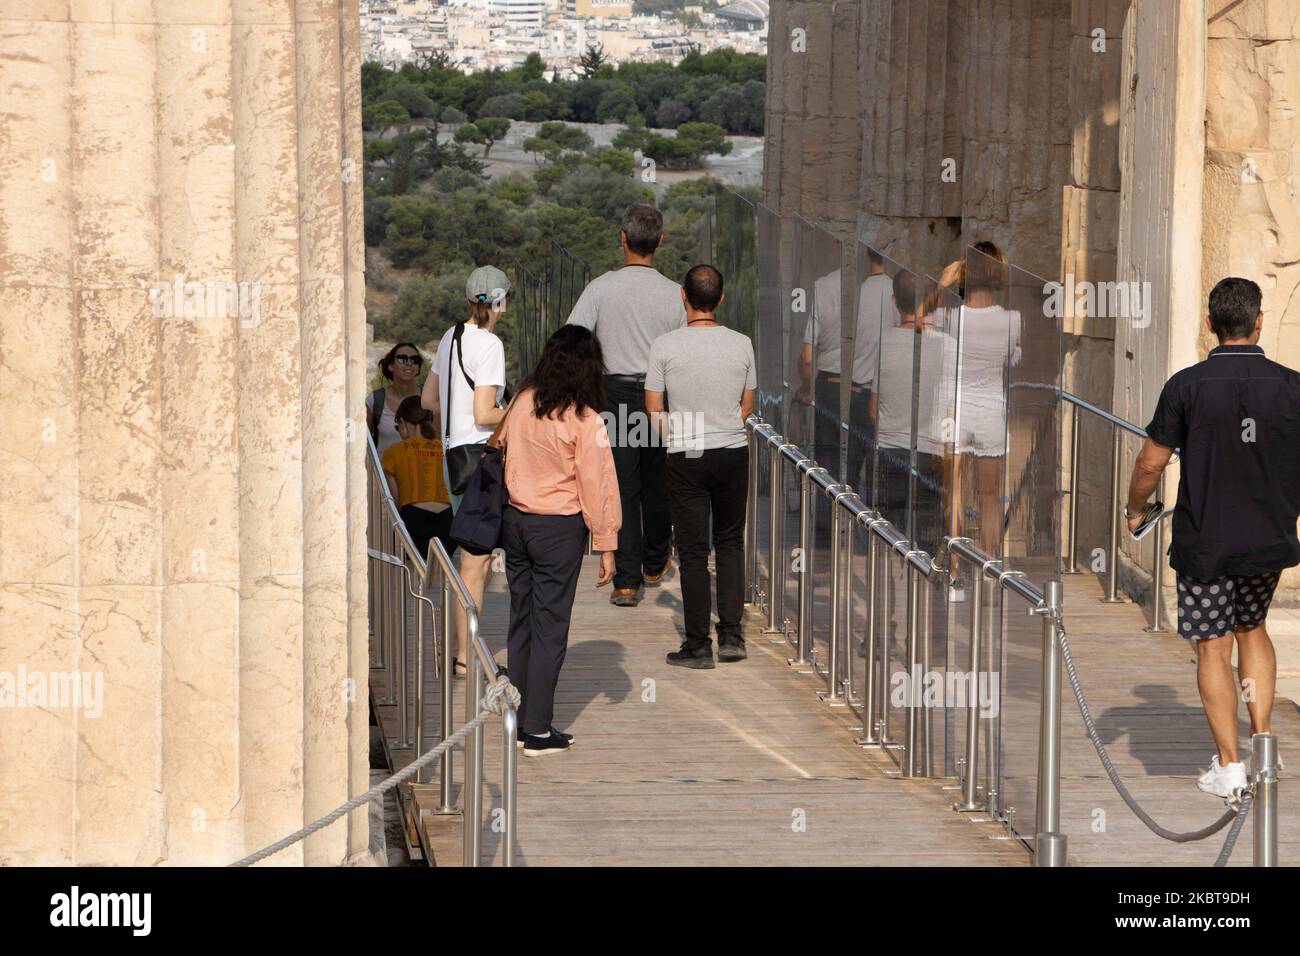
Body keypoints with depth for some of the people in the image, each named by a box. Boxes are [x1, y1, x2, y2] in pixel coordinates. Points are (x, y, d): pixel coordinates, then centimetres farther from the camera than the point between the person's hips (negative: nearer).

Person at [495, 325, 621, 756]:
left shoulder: (523, 402, -1)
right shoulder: (585, 421, -16)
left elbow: (501, 444, 17)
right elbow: (597, 486, -14)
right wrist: (606, 546, -7)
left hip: (515, 521, 5)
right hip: (559, 529, -5)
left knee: (521, 620, 14)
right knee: (549, 627, 0)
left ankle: (521, 720, 20)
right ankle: (538, 731, 1)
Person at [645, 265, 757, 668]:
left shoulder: (665, 346, -11)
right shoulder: (741, 344, -4)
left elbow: (654, 409, -5)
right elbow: (748, 405, 7)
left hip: (685, 457, -2)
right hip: (733, 452, 2)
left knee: (693, 551, 4)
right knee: (730, 543, 16)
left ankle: (698, 645, 6)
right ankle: (731, 634, 10)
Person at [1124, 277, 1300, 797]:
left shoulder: (1186, 386, -11)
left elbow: (1150, 464, -6)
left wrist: (1135, 510, 13)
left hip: (1204, 543, -3)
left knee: (1214, 648, 5)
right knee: (1252, 628, 24)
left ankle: (1229, 765, 3)